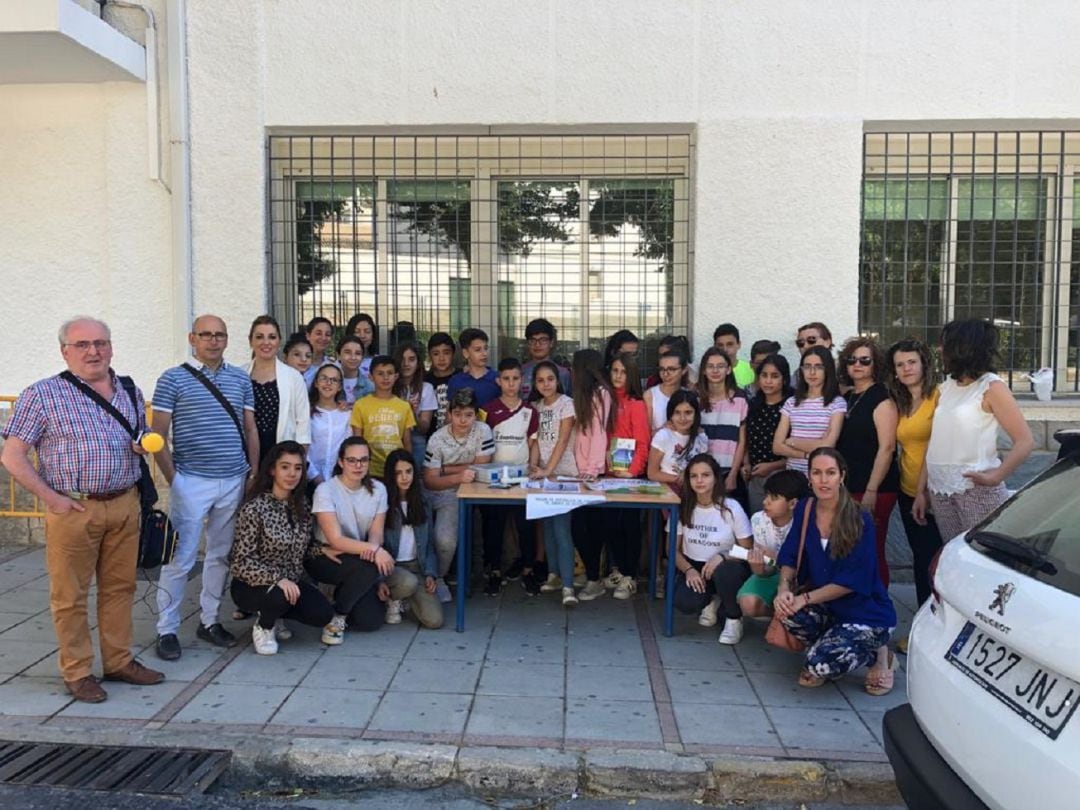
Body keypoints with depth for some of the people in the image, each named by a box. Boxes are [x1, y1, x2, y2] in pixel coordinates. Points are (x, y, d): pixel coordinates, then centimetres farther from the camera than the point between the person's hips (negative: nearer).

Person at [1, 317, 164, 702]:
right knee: (70, 595, 5)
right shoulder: (42, 394, -4)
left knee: (120, 587, 13)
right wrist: (50, 497, -11)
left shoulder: (130, 391, 10)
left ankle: (119, 661, 26)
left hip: (125, 505, 4)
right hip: (73, 510, -4)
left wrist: (144, 446, -1)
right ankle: (77, 673, 18)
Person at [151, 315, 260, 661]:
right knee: (180, 558, -1)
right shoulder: (173, 379, -2)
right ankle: (167, 630, 11)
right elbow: (158, 435, -2)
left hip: (234, 482, 4)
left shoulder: (240, 379, 10)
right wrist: (172, 479, -7)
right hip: (191, 482, -4)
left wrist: (254, 472, 6)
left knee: (221, 555, 12)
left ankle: (209, 620, 26)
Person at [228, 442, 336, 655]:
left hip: (291, 581, 6)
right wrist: (277, 579, -32)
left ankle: (272, 611, 12)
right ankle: (262, 627, 0)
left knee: (323, 615, -17)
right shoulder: (254, 509, -18)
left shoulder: (301, 503, 1)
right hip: (252, 585, -5)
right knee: (280, 597, -36)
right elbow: (241, 562, -20)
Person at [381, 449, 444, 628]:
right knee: (409, 582, -39)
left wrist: (430, 573, -1)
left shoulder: (420, 502, 9)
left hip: (417, 566, 4)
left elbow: (428, 543, 12)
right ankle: (392, 600, -2)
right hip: (390, 566, -4)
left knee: (435, 620, -16)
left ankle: (410, 597, 16)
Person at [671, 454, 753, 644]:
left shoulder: (731, 508, -12)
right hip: (693, 567, 2)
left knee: (723, 571, -38)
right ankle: (710, 601, 10)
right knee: (684, 603, -29)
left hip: (725, 567, -2)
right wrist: (689, 570, -17)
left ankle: (734, 619, -7)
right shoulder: (683, 508, -5)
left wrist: (722, 557, -25)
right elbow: (674, 549, 2)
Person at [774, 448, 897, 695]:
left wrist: (805, 598, -24)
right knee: (787, 610, -27)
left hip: (866, 613, -4)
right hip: (826, 605, 4)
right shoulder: (805, 510, -3)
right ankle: (825, 645, 4)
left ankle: (877, 654, 6)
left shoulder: (860, 521, -18)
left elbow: (851, 581, -19)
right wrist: (784, 588, -21)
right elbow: (790, 557, -1)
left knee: (820, 664, -25)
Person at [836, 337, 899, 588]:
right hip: (846, 487, 7)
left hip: (874, 489, -6)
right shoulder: (846, 398, 14)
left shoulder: (881, 398, -7)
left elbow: (886, 447, -13)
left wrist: (872, 490, -18)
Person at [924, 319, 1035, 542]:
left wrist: (995, 477, -19)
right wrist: (921, 489, 10)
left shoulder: (991, 387, -5)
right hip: (940, 490, 6)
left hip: (976, 490, -5)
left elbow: (1025, 442, -9)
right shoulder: (946, 386, 12)